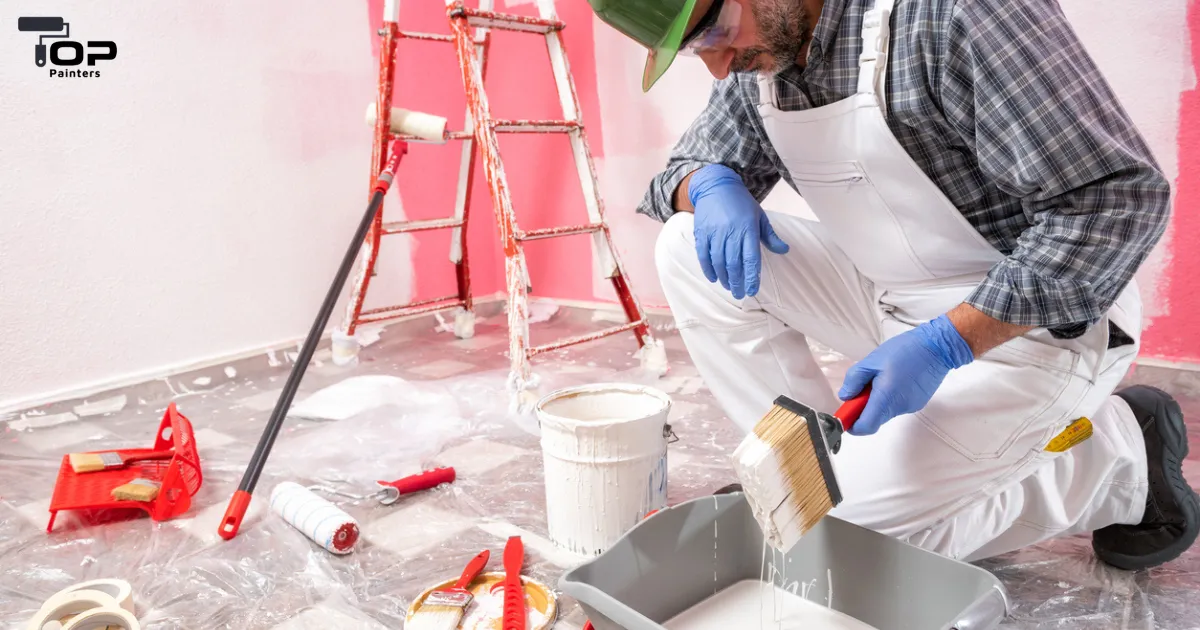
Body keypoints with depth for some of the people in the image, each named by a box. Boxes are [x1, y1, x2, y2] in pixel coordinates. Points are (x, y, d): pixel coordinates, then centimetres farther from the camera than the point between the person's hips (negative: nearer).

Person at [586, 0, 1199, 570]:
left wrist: (944, 344, -28)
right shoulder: (758, 52, -3)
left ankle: (1121, 456, 7)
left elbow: (1120, 197, -25)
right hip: (886, 291, 7)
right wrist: (710, 187, -16)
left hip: (1028, 319, -6)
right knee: (687, 247, -7)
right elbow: (685, 168, 9)